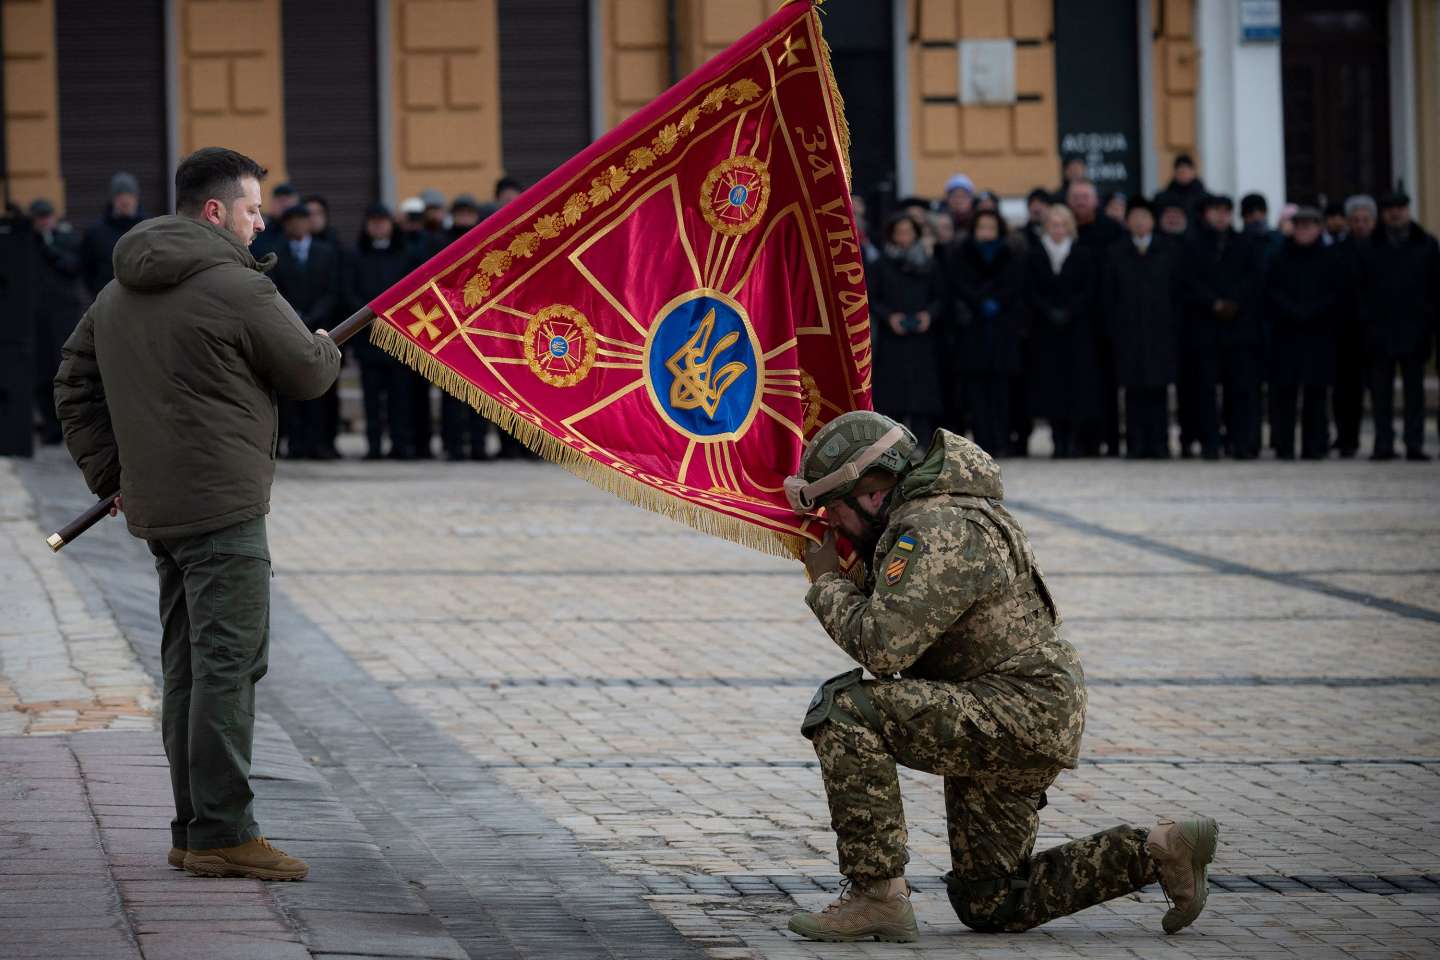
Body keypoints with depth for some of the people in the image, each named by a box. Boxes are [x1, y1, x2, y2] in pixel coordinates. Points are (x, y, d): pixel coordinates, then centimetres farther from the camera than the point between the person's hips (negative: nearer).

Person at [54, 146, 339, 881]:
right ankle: (222, 832, -10)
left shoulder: (119, 294, 14)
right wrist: (325, 347, 19)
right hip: (222, 507, -9)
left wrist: (110, 474, 20)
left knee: (187, 668, 13)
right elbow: (309, 374, -4)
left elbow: (74, 387, 19)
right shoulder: (236, 288, -13)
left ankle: (194, 828, 17)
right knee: (229, 662, -8)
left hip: (155, 509, 9)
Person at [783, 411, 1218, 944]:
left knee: (845, 708, -23)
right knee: (988, 905, 15)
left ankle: (877, 895, -20)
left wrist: (827, 583, -10)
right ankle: (1158, 853, 15)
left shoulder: (935, 533, -19)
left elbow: (881, 646, -27)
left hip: (1020, 714, -11)